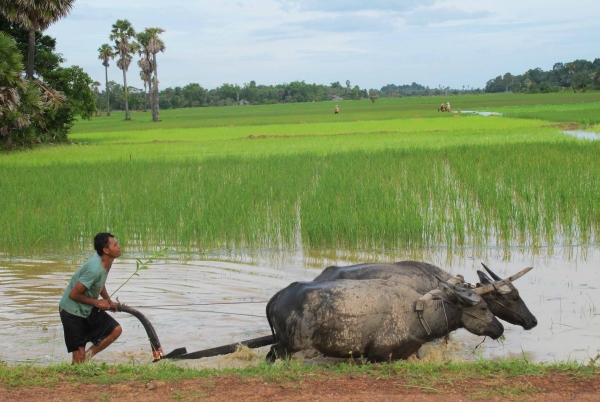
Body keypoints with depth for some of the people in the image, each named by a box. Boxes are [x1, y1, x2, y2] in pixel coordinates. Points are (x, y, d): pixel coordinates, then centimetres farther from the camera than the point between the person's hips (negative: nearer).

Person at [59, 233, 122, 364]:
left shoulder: (106, 261, -3)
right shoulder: (95, 269, -31)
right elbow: (74, 294, -26)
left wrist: (109, 301, 11)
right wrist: (97, 302, -15)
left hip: (88, 309, 9)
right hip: (72, 310, -9)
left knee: (115, 330, 0)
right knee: (79, 356, -6)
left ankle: (87, 357, 9)